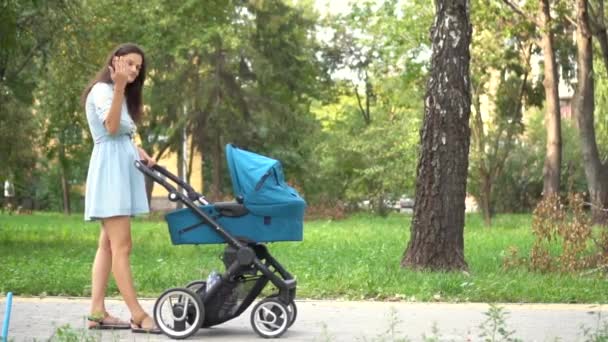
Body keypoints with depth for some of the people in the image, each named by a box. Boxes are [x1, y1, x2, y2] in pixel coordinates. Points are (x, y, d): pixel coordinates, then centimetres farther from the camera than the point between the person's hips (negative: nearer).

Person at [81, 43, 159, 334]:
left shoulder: (119, 93, 23)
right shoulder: (102, 90, -7)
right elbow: (111, 127, -22)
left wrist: (139, 152, 3)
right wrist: (119, 87, -29)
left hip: (123, 169, 10)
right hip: (111, 169, -10)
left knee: (108, 245, 6)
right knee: (121, 246, -13)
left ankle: (97, 313, 6)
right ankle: (138, 317, -17)